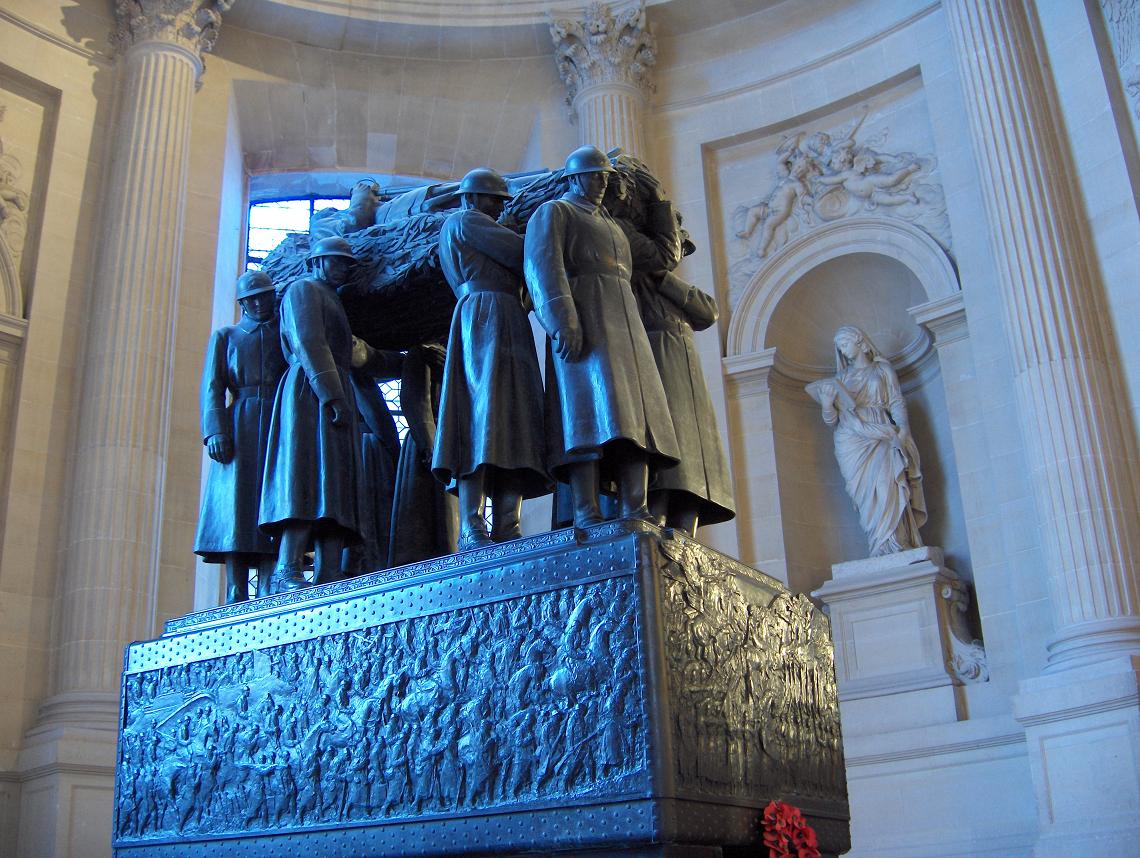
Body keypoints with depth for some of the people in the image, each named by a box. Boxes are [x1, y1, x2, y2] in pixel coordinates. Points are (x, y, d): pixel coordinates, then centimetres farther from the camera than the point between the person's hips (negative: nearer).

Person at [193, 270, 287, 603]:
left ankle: (267, 596, -13)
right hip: (240, 429, -1)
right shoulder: (225, 336, 19)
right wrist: (215, 431, -11)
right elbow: (212, 388, 7)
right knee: (235, 507, -10)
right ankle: (236, 595, -12)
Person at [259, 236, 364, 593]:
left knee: (335, 485, -4)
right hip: (309, 390, -9)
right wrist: (333, 395, -20)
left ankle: (328, 576, -13)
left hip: (335, 395, 9)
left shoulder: (334, 302, 33)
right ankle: (287, 571, -29)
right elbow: (309, 344, -10)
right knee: (308, 475, -20)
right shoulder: (303, 289, 5)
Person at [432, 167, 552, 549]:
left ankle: (506, 532, -18)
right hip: (486, 317, -9)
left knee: (514, 422, -6)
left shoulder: (474, 233, 35)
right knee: (483, 416, -21)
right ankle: (472, 532, -31)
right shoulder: (464, 221, 7)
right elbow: (522, 253, -1)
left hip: (508, 327, 9)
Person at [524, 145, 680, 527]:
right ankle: (586, 515, -30)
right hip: (581, 322, -8)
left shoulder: (611, 225, 32)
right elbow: (542, 266, -11)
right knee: (590, 409, -23)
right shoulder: (552, 212, 7)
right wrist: (562, 322, -23)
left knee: (635, 415, -9)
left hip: (622, 323, 8)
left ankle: (636, 514, -18)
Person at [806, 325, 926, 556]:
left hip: (881, 438, -1)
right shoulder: (841, 378, 22)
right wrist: (827, 401, -5)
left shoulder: (882, 370, 17)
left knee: (887, 484, -22)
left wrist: (902, 429, -12)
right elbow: (832, 420, 16)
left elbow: (897, 403, 6)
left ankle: (896, 549, -25)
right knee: (866, 492, -14)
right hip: (852, 442, 1)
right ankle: (884, 554, -20)